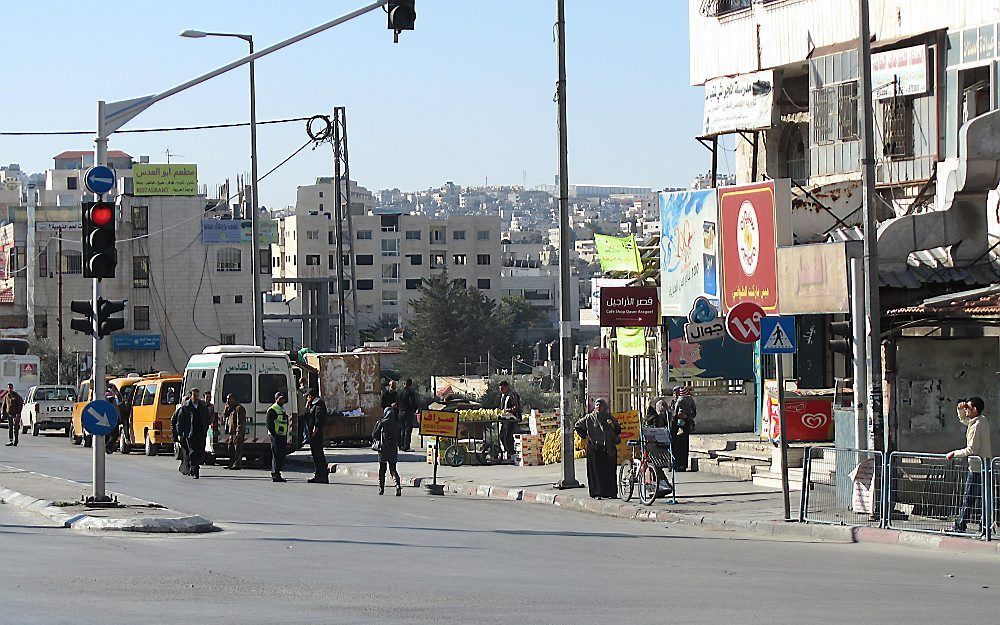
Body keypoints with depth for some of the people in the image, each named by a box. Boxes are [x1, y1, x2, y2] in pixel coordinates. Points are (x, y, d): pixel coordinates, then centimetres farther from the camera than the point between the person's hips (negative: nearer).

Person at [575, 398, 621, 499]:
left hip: (608, 448, 1)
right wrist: (585, 436, 10)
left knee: (609, 471, -1)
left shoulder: (610, 418, 10)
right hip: (594, 448, -1)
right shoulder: (589, 418, 8)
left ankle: (611, 493, 2)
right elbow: (578, 426, 19)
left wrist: (613, 425, -12)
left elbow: (618, 430, 7)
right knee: (596, 471, -6)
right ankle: (597, 493, -6)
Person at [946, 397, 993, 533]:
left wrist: (954, 454, -13)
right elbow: (963, 419, 28)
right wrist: (960, 409, 8)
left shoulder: (976, 426, -19)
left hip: (977, 468, -9)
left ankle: (960, 527, 1)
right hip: (985, 465, 9)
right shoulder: (983, 420, 9)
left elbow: (972, 450, -23)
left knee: (968, 498, -3)